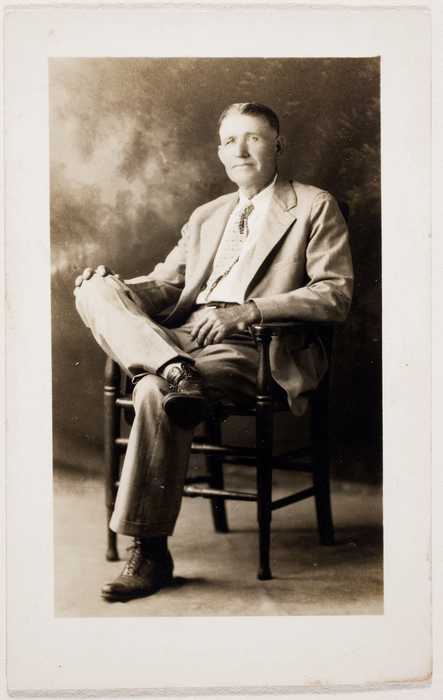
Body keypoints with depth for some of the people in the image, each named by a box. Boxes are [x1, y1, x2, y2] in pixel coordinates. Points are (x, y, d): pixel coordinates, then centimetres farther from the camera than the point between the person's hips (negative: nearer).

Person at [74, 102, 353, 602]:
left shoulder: (314, 208, 9)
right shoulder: (206, 217, 29)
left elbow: (336, 296, -3)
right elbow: (165, 286, 22)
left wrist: (248, 310, -17)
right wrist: (112, 284, -2)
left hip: (248, 347, -6)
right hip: (179, 336, 6)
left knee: (156, 394, -33)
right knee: (97, 289, -17)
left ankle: (150, 553, -23)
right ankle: (172, 369, -41)